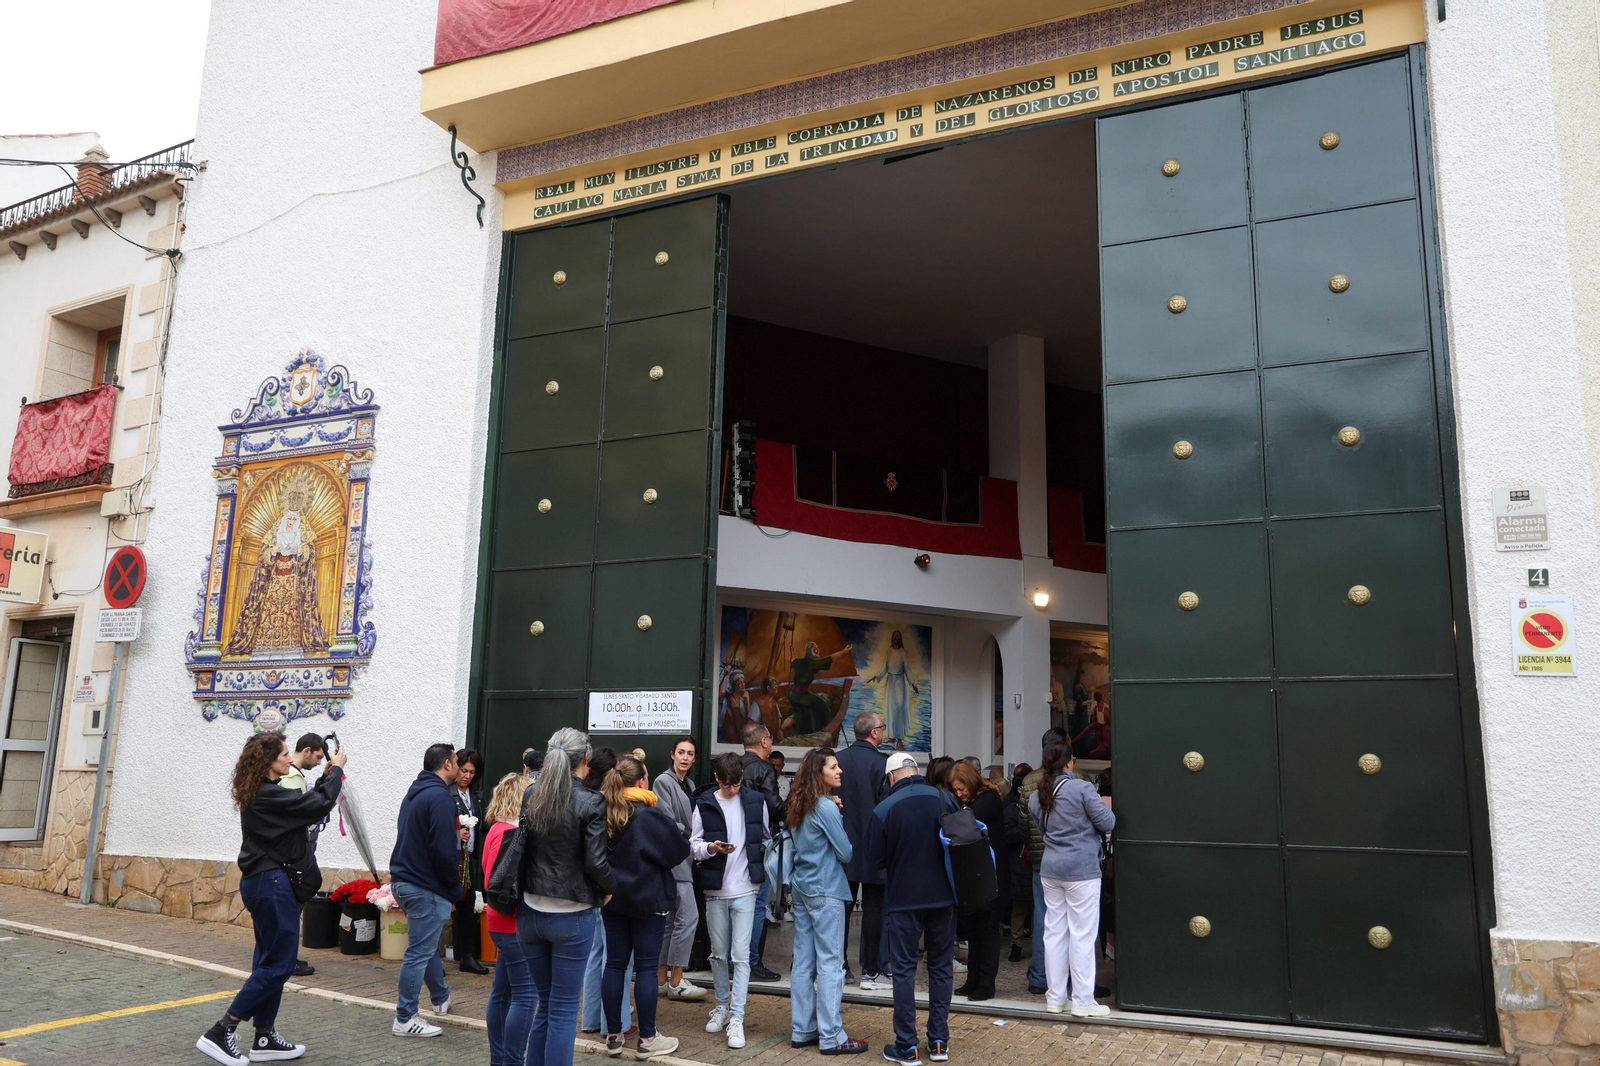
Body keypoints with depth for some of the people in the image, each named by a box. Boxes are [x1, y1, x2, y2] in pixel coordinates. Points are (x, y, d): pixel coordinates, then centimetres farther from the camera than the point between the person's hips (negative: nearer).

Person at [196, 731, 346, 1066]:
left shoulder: (262, 794, 12)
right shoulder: (269, 795, -19)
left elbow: (307, 804, 17)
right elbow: (320, 804, -19)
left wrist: (327, 775, 10)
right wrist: (336, 769, -7)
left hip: (263, 883, 10)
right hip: (273, 884, -10)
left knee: (269, 962, 14)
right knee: (278, 964, -5)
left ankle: (264, 1038, 20)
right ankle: (219, 1033, -3)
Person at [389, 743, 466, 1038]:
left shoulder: (415, 793, 13)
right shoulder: (440, 796, -18)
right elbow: (443, 850, -23)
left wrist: (455, 835, 16)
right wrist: (454, 884, -11)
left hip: (404, 879, 10)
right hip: (426, 886, -10)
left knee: (427, 945, 24)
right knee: (419, 952, -2)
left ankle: (441, 998, 40)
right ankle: (405, 1019, 5)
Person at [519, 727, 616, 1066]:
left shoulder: (531, 796, 2)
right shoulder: (591, 803, -13)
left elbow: (520, 849, 9)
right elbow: (596, 863, -15)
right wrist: (610, 888, 2)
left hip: (531, 911, 5)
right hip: (572, 916, -5)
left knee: (546, 1003, 18)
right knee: (564, 1009, 4)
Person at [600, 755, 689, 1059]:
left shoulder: (601, 813, -2)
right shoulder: (649, 815, -18)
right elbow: (680, 850, -10)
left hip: (612, 897, 5)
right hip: (649, 897, -5)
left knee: (615, 963, 11)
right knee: (646, 966, 2)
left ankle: (614, 1035, 17)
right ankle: (647, 1039, 8)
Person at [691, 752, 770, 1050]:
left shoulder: (755, 801, -1)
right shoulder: (704, 803, -4)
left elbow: (766, 838, 10)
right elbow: (693, 844, 0)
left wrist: (763, 872, 7)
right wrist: (711, 848, -20)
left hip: (745, 889, -1)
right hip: (715, 889, 1)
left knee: (741, 955, -5)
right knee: (718, 953, 13)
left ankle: (737, 1017, -1)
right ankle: (722, 1005, 30)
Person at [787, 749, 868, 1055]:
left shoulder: (799, 807, 9)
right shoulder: (826, 807, -15)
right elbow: (846, 852, -13)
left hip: (801, 887, 8)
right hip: (825, 891, -8)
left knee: (803, 961, 11)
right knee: (829, 963, -3)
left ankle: (802, 1030, 17)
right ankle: (831, 1037, 1)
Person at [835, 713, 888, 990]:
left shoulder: (837, 759, -1)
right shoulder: (881, 762, -14)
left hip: (843, 845, 4)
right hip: (872, 847, -4)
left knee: (842, 906, 12)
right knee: (873, 909, 4)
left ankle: (840, 967, 17)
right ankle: (870, 972, 8)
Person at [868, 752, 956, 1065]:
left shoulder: (883, 809, -14)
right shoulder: (945, 799, -7)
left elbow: (877, 859, -6)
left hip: (903, 898, -3)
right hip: (943, 897, 3)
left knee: (904, 969, 7)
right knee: (941, 967, 14)